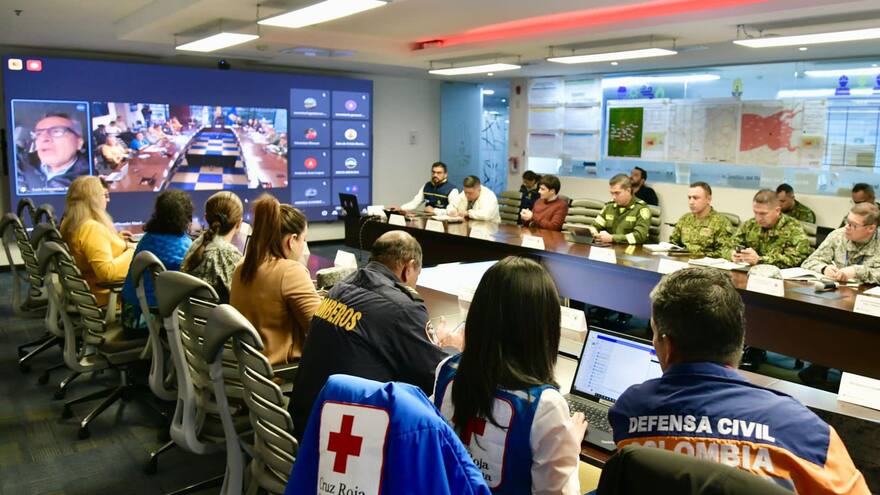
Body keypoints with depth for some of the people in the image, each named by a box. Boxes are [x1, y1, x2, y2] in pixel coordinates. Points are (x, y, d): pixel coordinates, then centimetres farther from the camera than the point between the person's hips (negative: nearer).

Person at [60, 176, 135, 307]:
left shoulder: (69, 224, 5)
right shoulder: (92, 228, -25)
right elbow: (107, 272, -31)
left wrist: (117, 238, 15)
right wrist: (131, 252, -19)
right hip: (107, 296, -10)